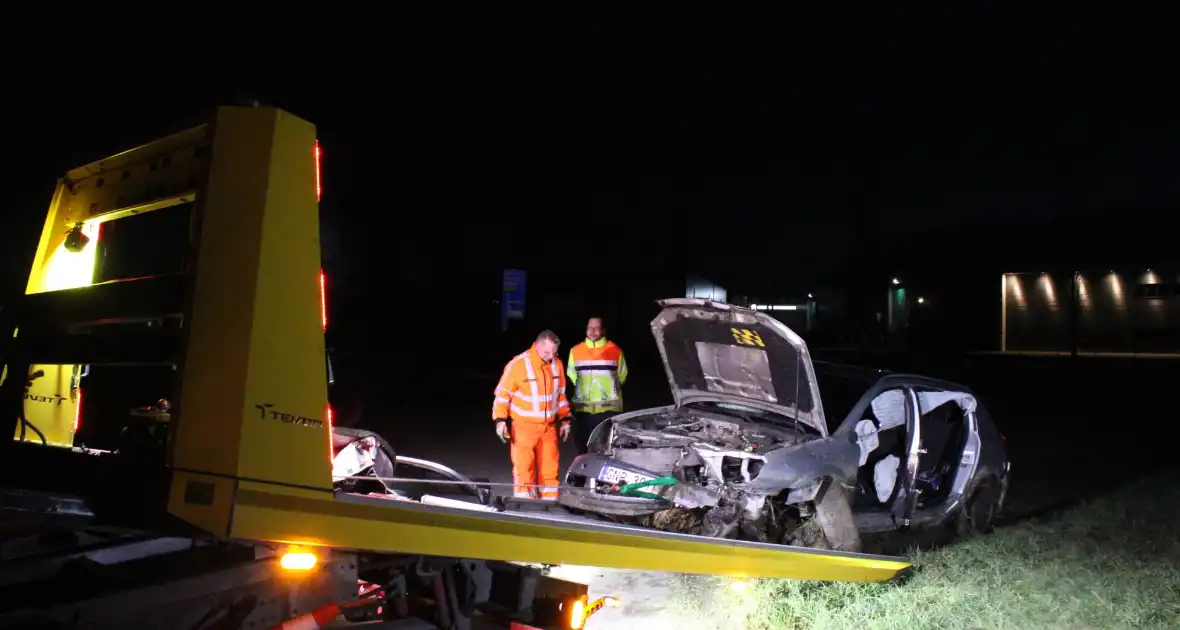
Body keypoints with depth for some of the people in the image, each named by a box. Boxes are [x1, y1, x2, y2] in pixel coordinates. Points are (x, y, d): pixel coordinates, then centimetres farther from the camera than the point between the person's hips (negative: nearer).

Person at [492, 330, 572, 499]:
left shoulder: (556, 364, 2)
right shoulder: (518, 364, -15)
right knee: (524, 468, -1)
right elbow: (503, 394, -9)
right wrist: (500, 420, -16)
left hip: (549, 427, 5)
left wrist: (565, 420, 13)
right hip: (523, 426, -5)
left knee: (551, 469, 9)